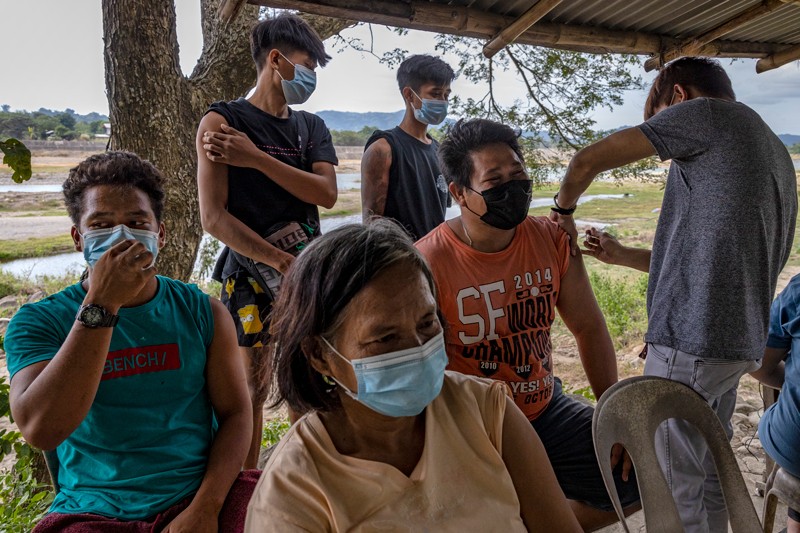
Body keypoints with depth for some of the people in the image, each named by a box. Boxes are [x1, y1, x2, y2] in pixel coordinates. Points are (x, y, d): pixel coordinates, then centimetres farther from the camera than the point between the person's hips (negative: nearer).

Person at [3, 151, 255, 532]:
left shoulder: (204, 313, 2)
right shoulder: (39, 321, -2)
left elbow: (235, 413, 0)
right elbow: (41, 430, -17)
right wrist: (100, 307, -22)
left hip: (198, 497, 1)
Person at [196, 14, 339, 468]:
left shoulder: (312, 127, 12)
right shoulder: (222, 121, -3)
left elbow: (326, 193, -6)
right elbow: (214, 216, -11)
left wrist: (255, 158, -14)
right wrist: (280, 260, -18)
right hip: (251, 275, -4)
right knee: (252, 388, 1)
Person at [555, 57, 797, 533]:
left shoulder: (706, 110, -3)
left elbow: (588, 161, -7)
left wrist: (564, 210, 11)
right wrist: (624, 255, 21)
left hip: (691, 340, -9)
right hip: (740, 340, 9)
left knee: (675, 490, 2)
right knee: (710, 478, 20)